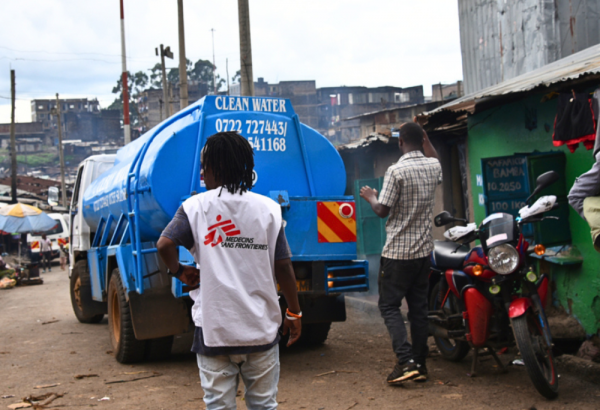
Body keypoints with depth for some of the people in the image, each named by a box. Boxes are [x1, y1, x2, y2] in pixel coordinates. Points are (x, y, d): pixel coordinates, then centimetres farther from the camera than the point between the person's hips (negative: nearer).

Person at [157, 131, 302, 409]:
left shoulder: (196, 207, -4)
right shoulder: (268, 209, 0)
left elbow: (164, 244, -17)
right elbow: (283, 267, -1)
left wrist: (179, 272, 2)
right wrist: (294, 313, 8)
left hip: (214, 329, -1)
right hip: (261, 327, 2)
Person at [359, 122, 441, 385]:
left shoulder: (396, 171, -16)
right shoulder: (433, 167, 4)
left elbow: (382, 210, -12)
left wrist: (370, 197, 7)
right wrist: (426, 140, 30)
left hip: (397, 251, -6)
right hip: (424, 250, 6)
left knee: (389, 305, 1)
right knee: (419, 307, 11)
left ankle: (406, 361, -10)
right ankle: (420, 364, 15)